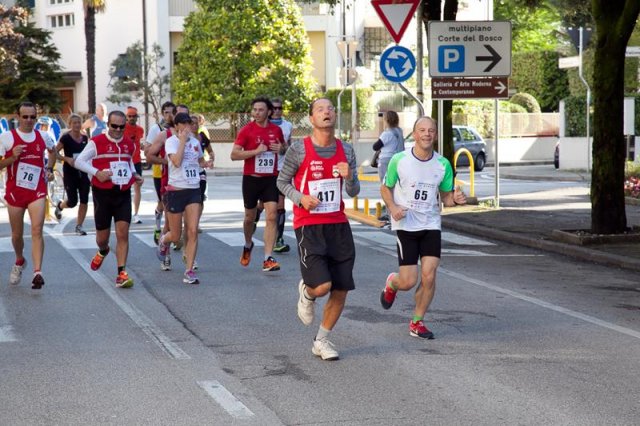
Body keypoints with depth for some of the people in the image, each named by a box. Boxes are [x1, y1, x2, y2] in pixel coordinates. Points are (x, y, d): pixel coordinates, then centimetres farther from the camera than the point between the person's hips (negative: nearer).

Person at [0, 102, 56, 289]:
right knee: (17, 234, 12)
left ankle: (37, 272, -23)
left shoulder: (43, 137, 5)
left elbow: (52, 151, 27)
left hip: (37, 191, 0)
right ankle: (19, 262, 41)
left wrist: (49, 170, 13)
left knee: (37, 230, -16)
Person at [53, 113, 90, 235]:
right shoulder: (65, 138, -9)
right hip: (69, 173, -4)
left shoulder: (85, 138, 5)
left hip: (83, 173, 4)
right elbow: (54, 153, -8)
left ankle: (79, 226, 10)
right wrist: (67, 159, -21)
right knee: (72, 202, -3)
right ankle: (60, 205, 33)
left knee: (84, 200, -3)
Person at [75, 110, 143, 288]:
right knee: (102, 236, 9)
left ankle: (121, 273, -8)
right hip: (103, 193, -2)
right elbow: (79, 161, -4)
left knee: (123, 233, -9)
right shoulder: (97, 142, -6)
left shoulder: (129, 144, 8)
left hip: (123, 194, 2)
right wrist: (97, 172, -18)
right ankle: (103, 252, 46)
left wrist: (134, 174, 9)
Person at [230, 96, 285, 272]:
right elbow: (234, 155, -11)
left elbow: (284, 148, 22)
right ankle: (248, 245, 43)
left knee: (272, 216, -11)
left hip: (271, 179, 1)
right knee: (250, 217, 13)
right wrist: (256, 151, -20)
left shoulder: (276, 130, 4)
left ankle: (268, 259, -11)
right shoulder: (246, 130, -6)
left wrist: (281, 149, -2)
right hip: (251, 178, -1)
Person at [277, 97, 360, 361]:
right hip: (308, 226, -5)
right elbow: (282, 182, 5)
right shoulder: (299, 150, -6)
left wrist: (349, 177, -10)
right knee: (322, 285, -18)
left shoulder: (346, 151, 7)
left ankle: (322, 341, 21)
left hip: (338, 224, 5)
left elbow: (353, 193, 12)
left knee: (341, 289, 3)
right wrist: (300, 198, -13)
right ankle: (306, 292, 20)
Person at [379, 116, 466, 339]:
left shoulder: (443, 164, 1)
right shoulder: (399, 160, -7)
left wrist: (455, 199, -14)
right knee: (408, 282, -7)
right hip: (405, 225, -2)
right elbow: (385, 188, 6)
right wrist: (392, 207, -13)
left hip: (431, 225, 3)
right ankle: (391, 283, 31)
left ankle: (417, 323, 12)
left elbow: (445, 196, 10)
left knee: (429, 276, -8)